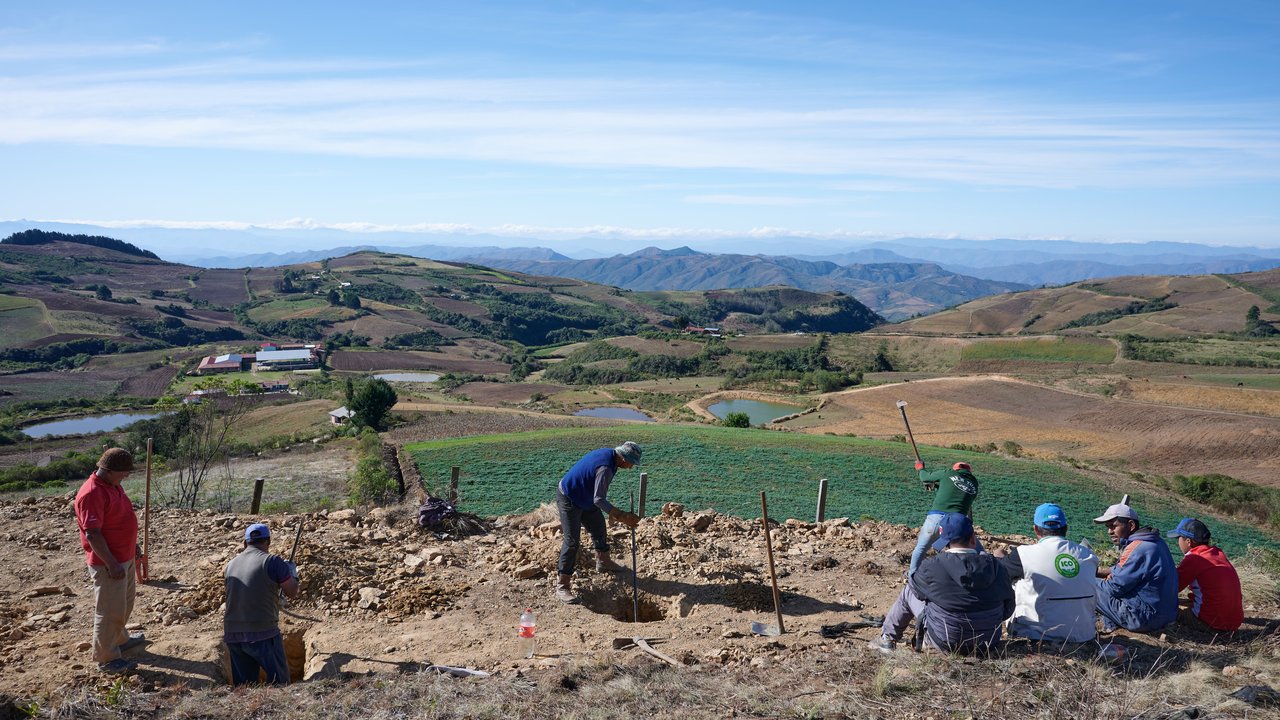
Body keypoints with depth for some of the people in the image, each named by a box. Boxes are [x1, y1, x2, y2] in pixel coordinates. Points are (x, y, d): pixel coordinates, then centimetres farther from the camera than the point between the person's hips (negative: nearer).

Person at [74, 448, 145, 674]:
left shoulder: (113, 486, 6)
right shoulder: (91, 494, -25)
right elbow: (92, 533, -26)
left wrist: (132, 545, 22)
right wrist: (111, 564, -24)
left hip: (125, 558, 10)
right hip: (108, 563, -10)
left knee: (125, 604, 24)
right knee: (110, 611, 0)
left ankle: (120, 639, 42)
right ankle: (106, 659, 11)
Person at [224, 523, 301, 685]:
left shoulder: (231, 564, 9)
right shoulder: (272, 561, -8)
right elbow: (292, 592, -1)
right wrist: (292, 572, 19)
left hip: (232, 635, 6)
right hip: (262, 634, -6)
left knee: (242, 686, 12)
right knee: (279, 683, 5)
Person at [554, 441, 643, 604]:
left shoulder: (609, 453, -3)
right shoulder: (605, 468, -32)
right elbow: (599, 500, -34)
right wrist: (622, 516, -35)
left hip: (584, 497, 10)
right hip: (568, 499, -10)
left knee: (599, 527, 22)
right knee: (572, 541, -13)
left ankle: (603, 562, 45)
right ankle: (562, 586, -11)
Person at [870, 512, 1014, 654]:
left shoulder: (932, 566, -20)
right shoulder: (996, 567, -10)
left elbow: (915, 584, 3)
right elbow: (1008, 609, 2)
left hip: (946, 643, -4)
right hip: (988, 643, 4)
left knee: (909, 591, 15)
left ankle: (887, 639, 30)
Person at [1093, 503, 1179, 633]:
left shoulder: (1137, 549, -23)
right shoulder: (1156, 541, 9)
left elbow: (1115, 587, -18)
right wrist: (1097, 571, 9)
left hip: (1144, 619, -10)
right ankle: (1111, 625, 16)